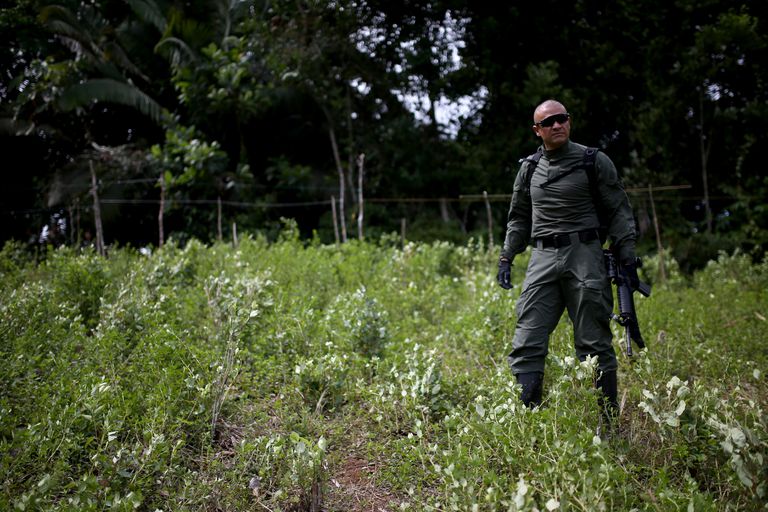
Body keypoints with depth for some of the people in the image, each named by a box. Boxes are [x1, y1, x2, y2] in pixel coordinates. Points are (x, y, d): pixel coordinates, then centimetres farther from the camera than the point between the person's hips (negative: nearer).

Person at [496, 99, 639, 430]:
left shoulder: (594, 162, 3)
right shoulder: (528, 169, 15)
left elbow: (619, 210, 4)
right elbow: (518, 218, 24)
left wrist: (627, 253, -5)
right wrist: (506, 257, 16)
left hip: (584, 256, -3)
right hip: (542, 259, 3)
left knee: (594, 345, 1)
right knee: (526, 343, -5)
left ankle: (608, 421, 12)